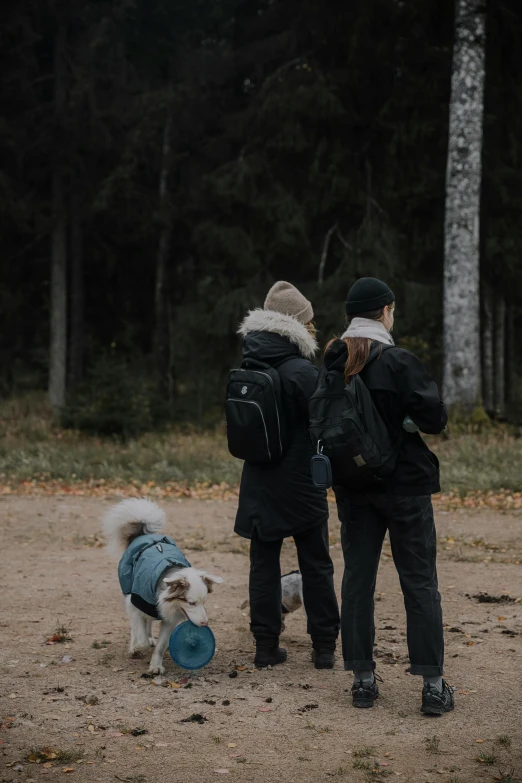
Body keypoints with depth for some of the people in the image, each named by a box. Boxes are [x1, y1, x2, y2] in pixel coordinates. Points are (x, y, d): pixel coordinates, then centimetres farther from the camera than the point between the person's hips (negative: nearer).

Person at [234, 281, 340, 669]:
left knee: (264, 564, 10)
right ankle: (324, 646, 13)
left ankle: (266, 645, 14)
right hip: (301, 484, -5)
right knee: (316, 565, 7)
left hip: (259, 484, 5)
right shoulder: (301, 371, -17)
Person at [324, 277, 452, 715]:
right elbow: (436, 418, -15)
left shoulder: (332, 363, -1)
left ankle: (363, 679, 14)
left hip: (353, 488, 4)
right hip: (404, 485, -4)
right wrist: (407, 417, 4)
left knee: (358, 580, 11)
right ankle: (433, 685, 5)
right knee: (420, 583, 3)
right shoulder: (398, 362, -16)